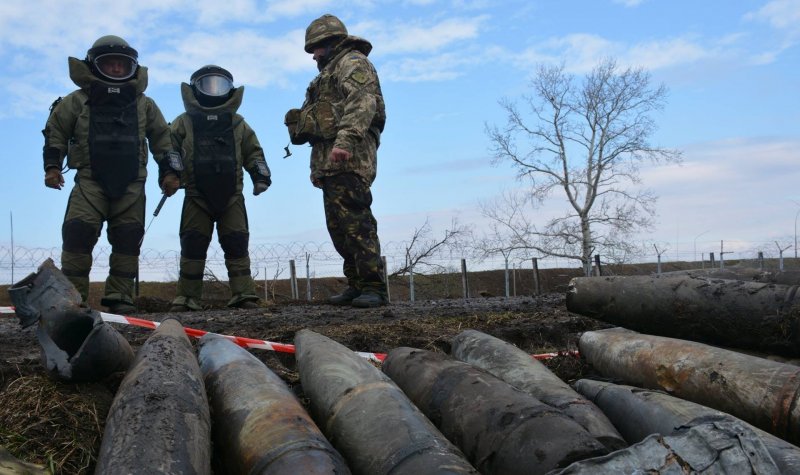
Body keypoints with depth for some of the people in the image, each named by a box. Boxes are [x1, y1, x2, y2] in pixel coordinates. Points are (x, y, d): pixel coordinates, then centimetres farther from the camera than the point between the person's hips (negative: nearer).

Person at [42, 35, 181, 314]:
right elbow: (55, 132, 13)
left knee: (128, 239, -1)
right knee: (78, 233, -14)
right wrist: (52, 165, 3)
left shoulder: (144, 105, 14)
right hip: (90, 179, -2)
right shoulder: (78, 101, 8)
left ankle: (120, 297, 6)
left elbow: (162, 139, 18)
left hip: (131, 184, 2)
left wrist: (169, 171, 9)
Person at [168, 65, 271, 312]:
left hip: (231, 196, 1)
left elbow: (253, 152, 17)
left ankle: (244, 294, -3)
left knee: (236, 245, -3)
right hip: (197, 197, 0)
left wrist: (260, 174, 1)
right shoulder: (184, 123, 10)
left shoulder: (238, 124, 15)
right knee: (192, 246, -1)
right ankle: (188, 296, 4)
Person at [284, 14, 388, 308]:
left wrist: (345, 140, -30)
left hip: (347, 158, -10)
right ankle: (357, 286, 12)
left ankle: (373, 288, -15)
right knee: (339, 226, 8)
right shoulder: (332, 72, 31)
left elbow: (362, 103, -17)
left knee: (355, 222, -16)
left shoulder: (353, 62, 0)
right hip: (332, 162, 10)